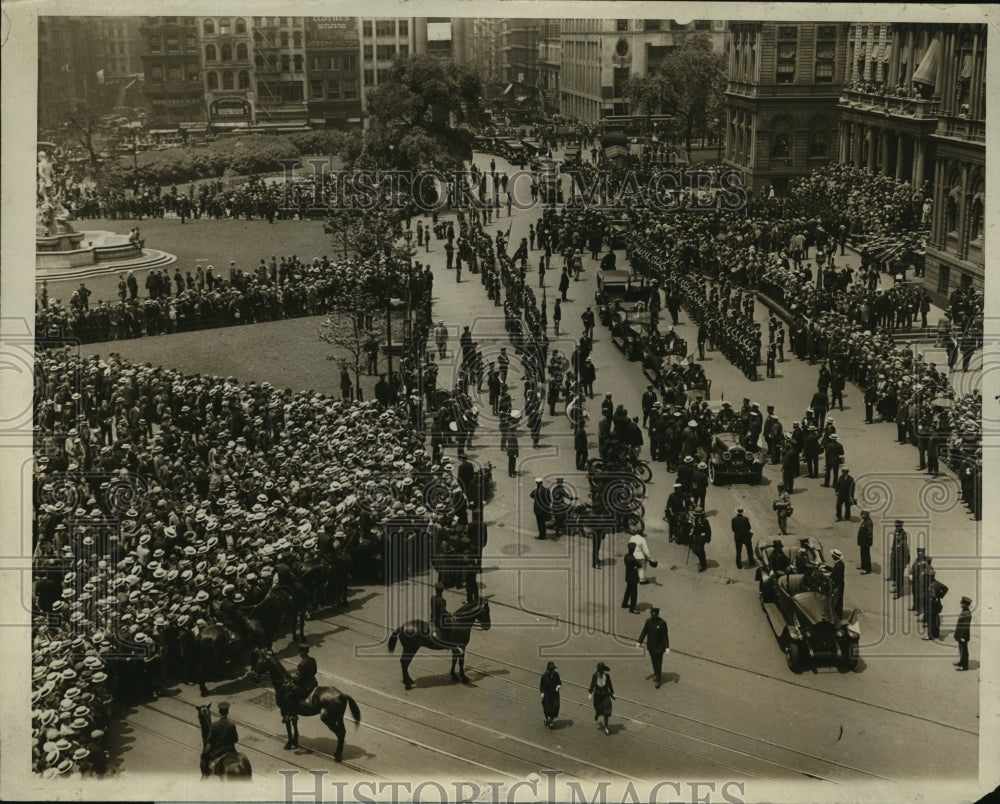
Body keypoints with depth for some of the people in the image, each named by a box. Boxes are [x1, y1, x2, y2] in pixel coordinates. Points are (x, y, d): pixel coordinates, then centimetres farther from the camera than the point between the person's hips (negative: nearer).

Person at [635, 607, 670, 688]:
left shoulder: (662, 623, -18)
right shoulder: (648, 621, -6)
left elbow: (665, 635, -14)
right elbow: (644, 632, -1)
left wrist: (667, 647, -17)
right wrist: (639, 642, -10)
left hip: (659, 647, -4)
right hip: (651, 646, 4)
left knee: (658, 663, 0)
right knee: (653, 661, 21)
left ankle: (658, 680, 7)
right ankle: (656, 673, 45)